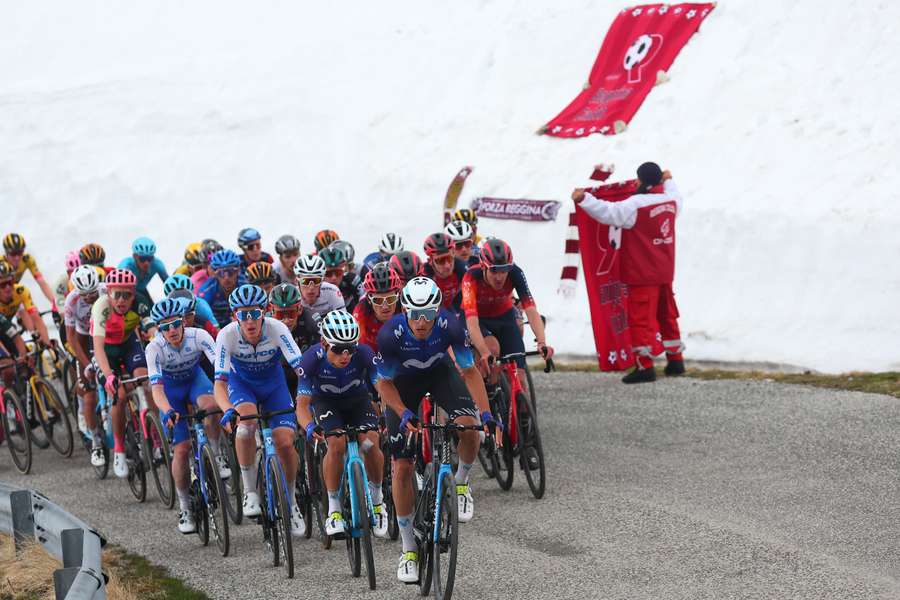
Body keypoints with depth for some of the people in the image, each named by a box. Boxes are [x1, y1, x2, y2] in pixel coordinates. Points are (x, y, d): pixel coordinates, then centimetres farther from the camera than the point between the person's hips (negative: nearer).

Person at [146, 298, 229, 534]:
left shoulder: (198, 336, -28)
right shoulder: (155, 348, -30)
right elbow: (156, 387, -38)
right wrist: (168, 412, -56)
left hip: (195, 378, 1)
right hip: (170, 388, -1)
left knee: (211, 405, -36)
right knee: (181, 448, -9)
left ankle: (217, 456, -13)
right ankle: (185, 508, 7)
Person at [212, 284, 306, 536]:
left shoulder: (277, 329, -30)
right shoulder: (227, 335, -29)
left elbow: (301, 368, -36)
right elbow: (220, 381, -34)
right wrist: (227, 410, -53)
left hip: (273, 383, 1)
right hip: (242, 383, -1)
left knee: (285, 442, -15)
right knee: (246, 421, -33)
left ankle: (290, 501, 12)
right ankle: (250, 492, -18)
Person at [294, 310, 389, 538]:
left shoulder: (364, 354, -31)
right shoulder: (313, 359, -32)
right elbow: (302, 404, -31)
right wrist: (310, 427, -51)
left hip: (358, 400, 1)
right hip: (326, 402, -1)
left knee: (371, 443, -24)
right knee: (337, 444, -28)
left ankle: (377, 500, 1)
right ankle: (333, 510, -15)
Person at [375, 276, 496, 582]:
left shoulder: (450, 326, -32)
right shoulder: (390, 335, -34)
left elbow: (469, 372, -20)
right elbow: (384, 384, -19)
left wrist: (486, 413, -30)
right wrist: (404, 414, -34)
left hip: (440, 372, 1)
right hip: (403, 382, -1)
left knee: (467, 425, -30)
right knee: (402, 467, -6)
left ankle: (461, 484, 1)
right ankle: (408, 550, 5)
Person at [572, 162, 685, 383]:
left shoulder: (635, 206, -18)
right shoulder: (670, 200, 6)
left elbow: (609, 213, -26)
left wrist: (584, 199, -27)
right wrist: (669, 181, 49)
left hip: (642, 275, -8)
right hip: (665, 273, 8)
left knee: (640, 318, -6)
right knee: (667, 316, 19)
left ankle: (645, 366, -12)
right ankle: (675, 360, 26)